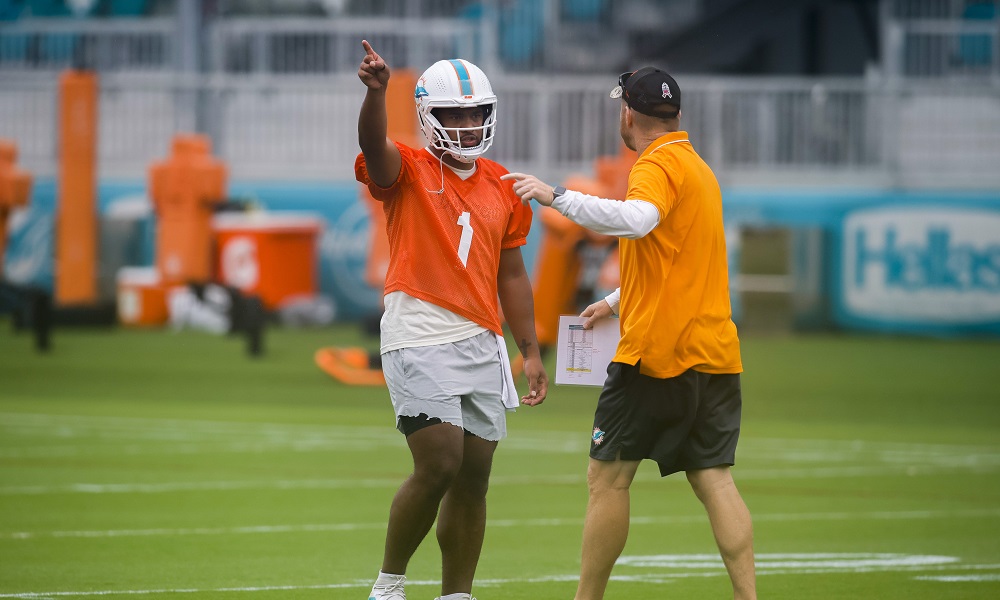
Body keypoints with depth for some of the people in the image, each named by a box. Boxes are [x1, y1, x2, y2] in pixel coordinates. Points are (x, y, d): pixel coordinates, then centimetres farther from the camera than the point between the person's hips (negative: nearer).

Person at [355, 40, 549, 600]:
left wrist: (532, 353, 16)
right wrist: (376, 91, -45)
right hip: (420, 337, -6)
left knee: (474, 479, 5)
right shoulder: (408, 171, -1)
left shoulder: (503, 187, 14)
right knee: (439, 465, -14)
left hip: (482, 343, 6)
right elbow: (373, 143, -25)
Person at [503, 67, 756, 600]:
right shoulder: (698, 168, 20)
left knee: (607, 476, 2)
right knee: (713, 479, 3)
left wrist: (557, 196, -30)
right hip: (714, 352, 8)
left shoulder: (657, 166, -10)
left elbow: (638, 220, -33)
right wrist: (616, 302, 43)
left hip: (657, 350, -8)